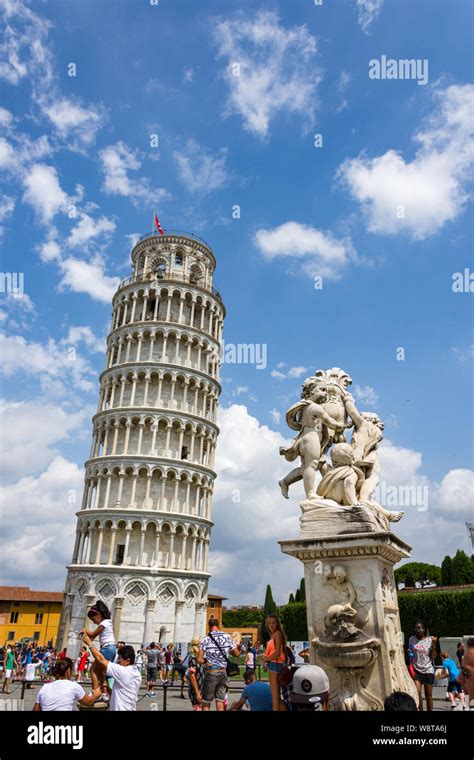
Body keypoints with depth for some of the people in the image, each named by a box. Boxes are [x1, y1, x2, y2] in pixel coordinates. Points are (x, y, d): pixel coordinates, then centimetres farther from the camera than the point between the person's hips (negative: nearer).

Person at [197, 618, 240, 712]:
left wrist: (206, 661, 6)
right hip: (223, 672, 3)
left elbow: (199, 660, -14)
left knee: (206, 703, 9)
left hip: (211, 673, -3)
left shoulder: (206, 639, -11)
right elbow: (237, 654, 7)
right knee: (220, 701, 12)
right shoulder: (228, 637, -2)